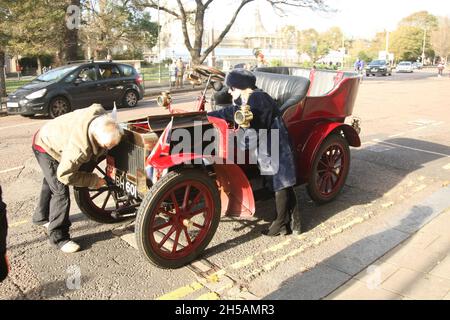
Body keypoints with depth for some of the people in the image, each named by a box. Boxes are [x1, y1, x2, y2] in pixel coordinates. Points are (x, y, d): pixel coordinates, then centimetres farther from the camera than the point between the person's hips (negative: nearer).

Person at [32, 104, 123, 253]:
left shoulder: (100, 114, -30)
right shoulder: (80, 148, -46)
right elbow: (65, 175, -34)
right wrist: (94, 180, -24)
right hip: (46, 148, -9)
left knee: (51, 183, 26)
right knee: (61, 191, -13)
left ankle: (41, 217, 50)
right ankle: (59, 237, 1)